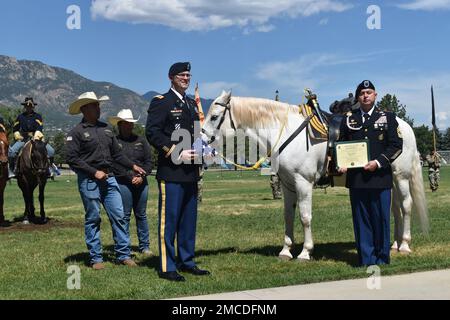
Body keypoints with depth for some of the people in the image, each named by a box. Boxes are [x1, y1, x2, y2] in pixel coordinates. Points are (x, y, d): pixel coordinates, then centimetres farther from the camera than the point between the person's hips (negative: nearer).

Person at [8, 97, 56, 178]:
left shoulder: (37, 116, 6)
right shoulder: (20, 116, 11)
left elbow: (39, 128, -8)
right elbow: (15, 129, 20)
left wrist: (36, 137, -25)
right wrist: (18, 137, 4)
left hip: (36, 139, 0)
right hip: (23, 139, 0)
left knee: (51, 151, -17)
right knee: (11, 151, -25)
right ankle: (11, 170, -14)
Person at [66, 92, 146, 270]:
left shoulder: (105, 129, 14)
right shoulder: (77, 132, -4)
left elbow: (116, 153, 19)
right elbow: (72, 159, -11)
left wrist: (132, 166, 10)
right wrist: (94, 172, -14)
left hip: (109, 178, 5)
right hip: (88, 181, -5)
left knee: (118, 216, 1)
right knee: (93, 219, 3)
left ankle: (124, 255, 8)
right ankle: (96, 258, 12)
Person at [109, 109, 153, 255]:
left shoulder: (141, 140, 14)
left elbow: (148, 161, 10)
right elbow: (114, 165, -8)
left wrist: (142, 177, -6)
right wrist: (131, 177, -11)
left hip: (141, 183, 4)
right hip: (123, 183, -4)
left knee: (141, 215, 10)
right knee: (124, 216, -2)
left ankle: (144, 246, 18)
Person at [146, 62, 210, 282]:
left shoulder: (192, 104, 19)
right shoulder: (161, 102, -5)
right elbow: (152, 133, -15)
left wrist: (198, 152, 8)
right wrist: (177, 153, -19)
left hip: (191, 172, 8)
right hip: (171, 171, -8)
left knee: (189, 219, 13)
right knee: (169, 218, -4)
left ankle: (186, 262, 23)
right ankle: (167, 267, 2)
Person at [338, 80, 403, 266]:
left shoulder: (387, 118, 6)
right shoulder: (348, 119, 12)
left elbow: (396, 145, 0)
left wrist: (379, 162, -13)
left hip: (380, 177, -2)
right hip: (356, 178, 2)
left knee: (381, 219, 3)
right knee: (361, 220, 5)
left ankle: (382, 258, 16)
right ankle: (366, 259, 13)